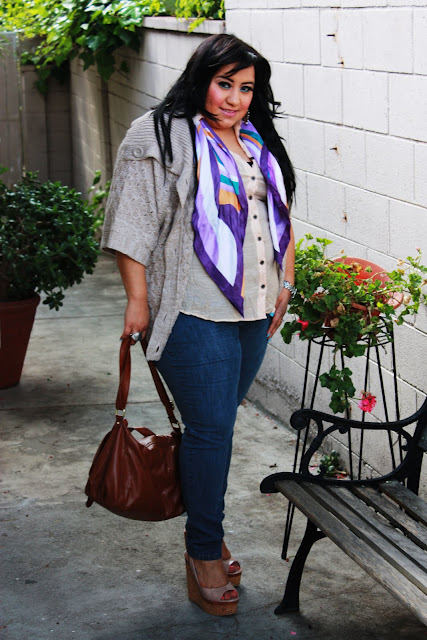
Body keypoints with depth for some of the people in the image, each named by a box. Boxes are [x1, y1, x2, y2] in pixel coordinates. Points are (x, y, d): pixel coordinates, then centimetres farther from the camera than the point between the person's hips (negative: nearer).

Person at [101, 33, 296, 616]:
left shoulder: (262, 144, 14)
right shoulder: (159, 138, -8)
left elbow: (282, 219, 23)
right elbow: (133, 225, -11)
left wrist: (285, 285, 19)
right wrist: (138, 301, -13)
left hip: (254, 313, 6)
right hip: (195, 316, -6)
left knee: (219, 422, 13)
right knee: (210, 429, -4)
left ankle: (205, 531, 27)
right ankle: (205, 554, 9)